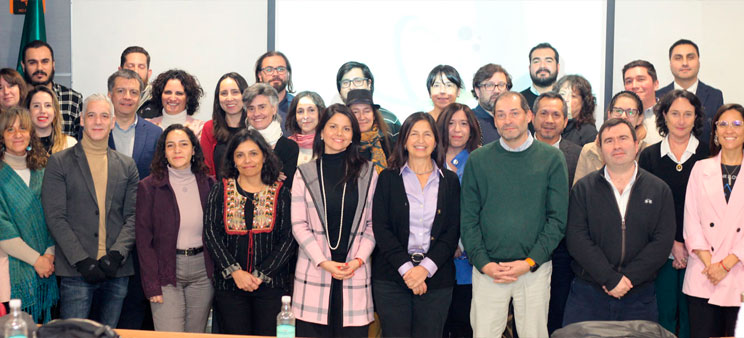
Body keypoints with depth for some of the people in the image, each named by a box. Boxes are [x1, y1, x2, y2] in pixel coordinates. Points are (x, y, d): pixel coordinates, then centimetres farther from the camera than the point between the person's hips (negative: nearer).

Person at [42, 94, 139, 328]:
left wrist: (117, 254, -9)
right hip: (75, 272, -3)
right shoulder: (59, 162, 3)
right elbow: (55, 217, -4)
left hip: (116, 271, 3)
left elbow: (133, 216, 7)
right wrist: (82, 260, -13)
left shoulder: (127, 166, 12)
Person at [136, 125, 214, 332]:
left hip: (202, 270, 3)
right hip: (166, 271, -3)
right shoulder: (149, 187, -2)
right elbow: (143, 239, -4)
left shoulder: (207, 185, 7)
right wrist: (152, 285, -11)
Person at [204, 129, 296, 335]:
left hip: (270, 285, 0)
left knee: (265, 333, 1)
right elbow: (210, 233, -1)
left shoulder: (280, 192, 3)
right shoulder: (220, 191, 5)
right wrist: (235, 271, -12)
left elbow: (288, 239, -2)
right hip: (229, 286, 0)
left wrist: (260, 275, -10)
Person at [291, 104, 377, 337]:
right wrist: (323, 262, -8)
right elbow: (298, 225, 2)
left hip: (355, 272, 1)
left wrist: (359, 260, -7)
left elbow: (373, 224, 7)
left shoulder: (367, 173, 8)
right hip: (314, 271, 0)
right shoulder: (305, 174, 6)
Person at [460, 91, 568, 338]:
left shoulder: (552, 158, 2)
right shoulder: (477, 160, 4)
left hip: (535, 269, 0)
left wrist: (530, 262, -9)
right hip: (487, 269, 0)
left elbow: (558, 218, 0)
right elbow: (468, 218, 3)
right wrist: (483, 263, -7)